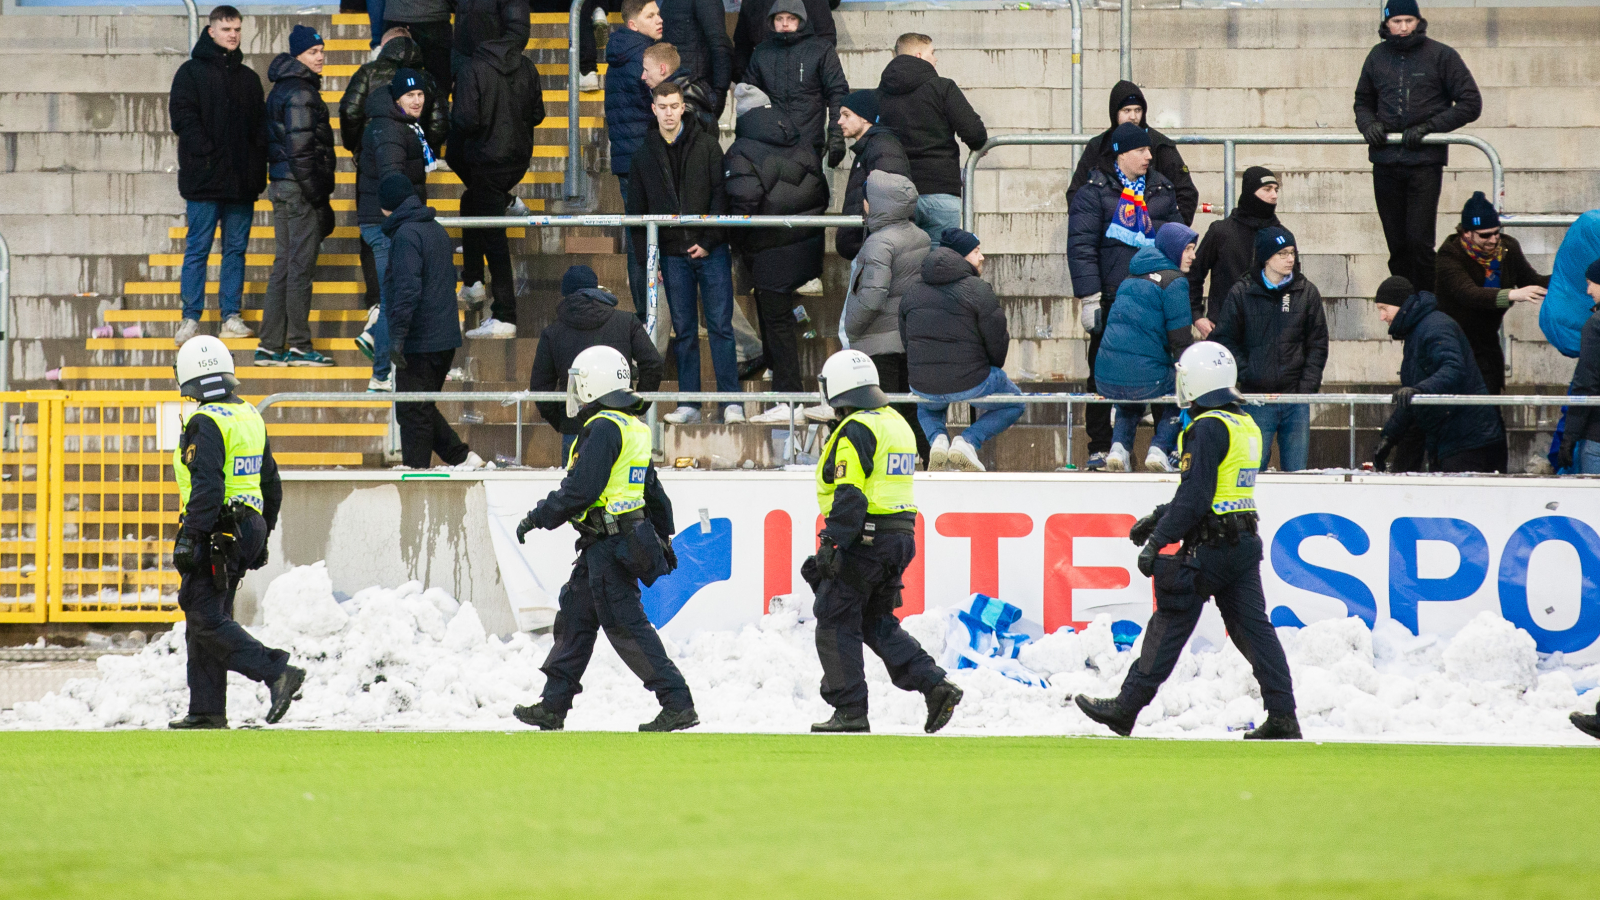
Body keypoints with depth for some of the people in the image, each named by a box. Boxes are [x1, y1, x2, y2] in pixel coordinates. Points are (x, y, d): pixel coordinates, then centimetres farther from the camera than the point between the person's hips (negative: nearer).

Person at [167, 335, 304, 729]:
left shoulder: (205, 423, -14)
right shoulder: (250, 416, 14)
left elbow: (207, 488, -23)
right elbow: (272, 485, 19)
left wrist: (189, 538, -21)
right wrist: (262, 536, 26)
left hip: (215, 532, -9)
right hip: (248, 527, 9)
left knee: (206, 619, -9)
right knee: (209, 616, 14)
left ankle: (276, 672, -21)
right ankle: (207, 709, 13)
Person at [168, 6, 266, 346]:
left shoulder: (248, 78, 16)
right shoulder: (192, 72, 1)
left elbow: (261, 125, 16)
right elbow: (182, 117, -7)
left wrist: (258, 168, 3)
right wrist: (205, 152, -16)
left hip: (241, 179, 5)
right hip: (205, 178, -5)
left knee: (236, 248, 6)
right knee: (198, 249, -4)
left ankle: (231, 316, 10)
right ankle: (191, 318, -2)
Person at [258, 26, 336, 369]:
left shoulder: (282, 89, 16)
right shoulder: (301, 93, -14)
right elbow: (300, 148, -19)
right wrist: (318, 197, -17)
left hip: (281, 185, 10)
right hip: (299, 186, -10)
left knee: (286, 262, 12)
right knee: (301, 264, -5)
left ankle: (270, 345, 13)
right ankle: (299, 345, -3)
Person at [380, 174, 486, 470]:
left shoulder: (405, 235, -15)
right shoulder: (437, 231, 14)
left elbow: (407, 289, -24)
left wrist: (397, 336, -26)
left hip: (420, 342, -9)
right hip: (446, 339, 9)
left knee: (413, 413, -2)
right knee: (422, 409, 17)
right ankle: (462, 456, 14)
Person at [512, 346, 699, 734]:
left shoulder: (604, 428, -16)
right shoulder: (633, 428, 15)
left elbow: (579, 490, -21)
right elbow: (653, 490, 21)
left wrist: (536, 518, -11)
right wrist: (663, 537, 28)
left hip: (608, 548, -10)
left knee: (626, 626, -8)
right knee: (574, 617, 14)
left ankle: (677, 705, -10)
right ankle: (553, 706, 19)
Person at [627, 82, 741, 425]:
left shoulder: (707, 146, 0)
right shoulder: (646, 155, 8)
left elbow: (721, 194, -2)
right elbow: (637, 209, 11)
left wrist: (709, 240, -9)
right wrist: (646, 255, 4)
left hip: (711, 252, -3)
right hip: (673, 255, 3)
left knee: (720, 325, -4)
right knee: (683, 330, 5)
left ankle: (731, 401, -3)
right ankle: (688, 405, 7)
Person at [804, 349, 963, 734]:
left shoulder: (855, 430, -14)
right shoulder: (897, 424, 15)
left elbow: (849, 495, -22)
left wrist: (830, 543, -23)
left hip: (864, 540, -9)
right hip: (900, 539, 9)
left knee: (836, 622, 1)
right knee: (877, 623, 16)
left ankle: (849, 711, 1)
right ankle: (935, 685, 3)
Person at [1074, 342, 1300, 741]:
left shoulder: (1208, 429, -15)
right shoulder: (1245, 426, 14)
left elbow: (1193, 498, -20)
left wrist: (1156, 543, -15)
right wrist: (1157, 518, 24)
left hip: (1211, 549, -8)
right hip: (1245, 542, 8)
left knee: (1169, 625, -1)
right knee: (1253, 629, 7)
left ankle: (1126, 708, 5)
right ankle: (1283, 718, 1)